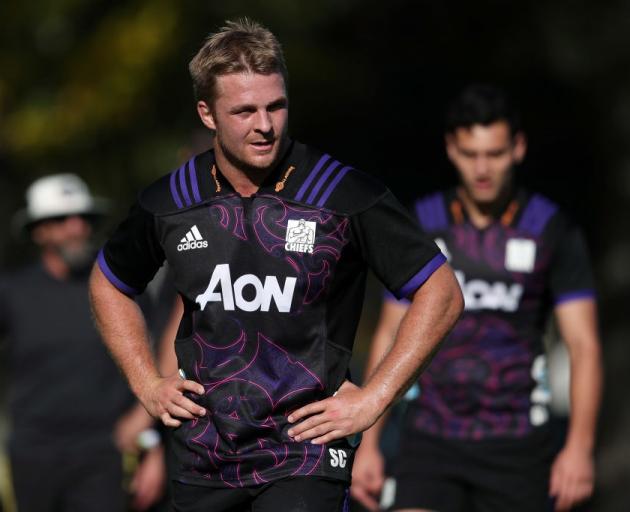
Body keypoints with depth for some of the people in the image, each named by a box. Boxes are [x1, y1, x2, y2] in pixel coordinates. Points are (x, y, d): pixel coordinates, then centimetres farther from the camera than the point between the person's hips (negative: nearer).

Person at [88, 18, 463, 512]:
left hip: (305, 457, -4)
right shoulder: (169, 202, 1)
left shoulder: (347, 196, -10)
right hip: (202, 459, 4)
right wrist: (147, 384, 12)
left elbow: (442, 293, -4)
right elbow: (109, 284, 21)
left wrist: (373, 399, -7)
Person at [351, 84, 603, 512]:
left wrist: (580, 447, -19)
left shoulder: (554, 232, -2)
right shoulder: (421, 227, 4)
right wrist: (368, 444, 6)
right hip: (431, 441, 1)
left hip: (516, 445, -1)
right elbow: (390, 337, 11)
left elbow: (584, 345, -6)